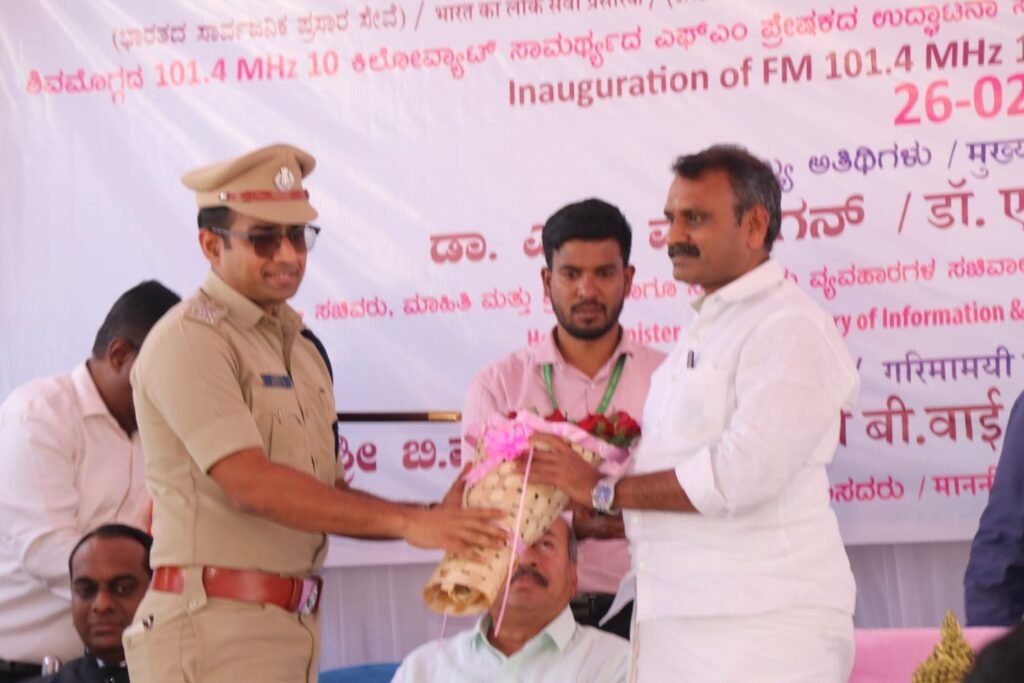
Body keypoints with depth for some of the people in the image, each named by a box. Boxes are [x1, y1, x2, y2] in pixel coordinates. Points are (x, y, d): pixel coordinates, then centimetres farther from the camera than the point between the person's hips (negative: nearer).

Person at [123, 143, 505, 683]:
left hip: (295, 624, 8)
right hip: (219, 631, -8)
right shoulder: (190, 340, -9)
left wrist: (436, 519, 1)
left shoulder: (299, 349, 19)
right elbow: (251, 483, -19)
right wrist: (406, 522, -20)